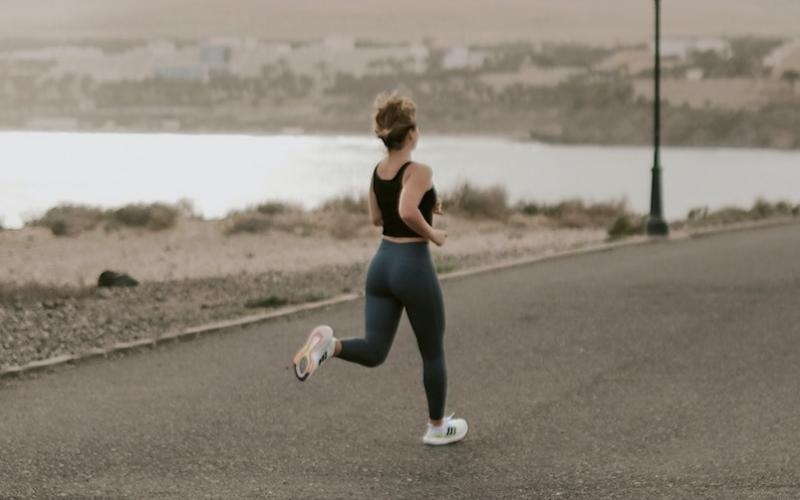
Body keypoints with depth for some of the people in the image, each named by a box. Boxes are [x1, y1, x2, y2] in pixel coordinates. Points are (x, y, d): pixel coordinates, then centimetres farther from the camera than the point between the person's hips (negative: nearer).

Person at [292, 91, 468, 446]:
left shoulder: (378, 171, 7)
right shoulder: (419, 172, -16)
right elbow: (407, 212, -34)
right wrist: (433, 234, -16)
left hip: (381, 264, 6)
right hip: (413, 266, -6)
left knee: (373, 351, 4)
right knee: (433, 352, 13)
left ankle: (328, 345, -26)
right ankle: (438, 427, 26)